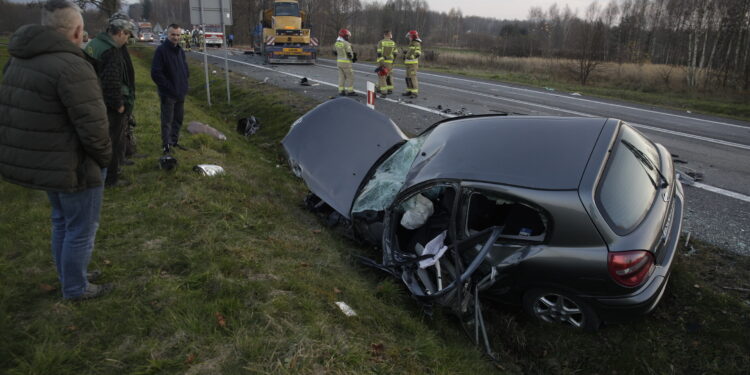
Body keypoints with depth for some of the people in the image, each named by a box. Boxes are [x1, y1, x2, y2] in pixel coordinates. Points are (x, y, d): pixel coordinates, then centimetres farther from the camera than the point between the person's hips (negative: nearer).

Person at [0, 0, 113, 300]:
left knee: (62, 221, 25)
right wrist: (104, 158, -8)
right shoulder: (72, 66, -24)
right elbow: (93, 126, -25)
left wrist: (41, 153, 14)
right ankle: (75, 288, 24)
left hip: (39, 162, 9)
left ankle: (68, 276, 40)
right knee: (81, 229, 9)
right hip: (73, 167, -9)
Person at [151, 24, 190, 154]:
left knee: (178, 119, 16)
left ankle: (174, 141, 31)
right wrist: (169, 87, -17)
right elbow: (155, 73, -18)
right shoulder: (161, 50, -14)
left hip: (181, 93, 7)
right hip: (168, 94, -7)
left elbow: (185, 68, 22)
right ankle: (166, 145, 12)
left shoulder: (180, 50, 9)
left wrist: (184, 83, 8)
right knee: (167, 121, 2)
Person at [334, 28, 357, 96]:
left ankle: (341, 91, 9)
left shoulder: (336, 43, 6)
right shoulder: (346, 43, -17)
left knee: (341, 77, 10)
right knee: (350, 77, 1)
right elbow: (350, 54, -17)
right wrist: (352, 57, 5)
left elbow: (335, 52, 17)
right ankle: (350, 91, 2)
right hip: (346, 62, -7)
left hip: (339, 62, 8)